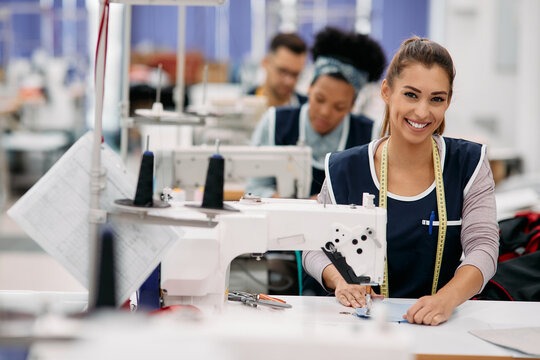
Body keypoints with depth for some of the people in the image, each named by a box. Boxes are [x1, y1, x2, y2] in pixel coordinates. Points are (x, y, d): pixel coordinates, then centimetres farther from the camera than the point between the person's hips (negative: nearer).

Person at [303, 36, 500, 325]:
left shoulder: (470, 165, 1)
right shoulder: (345, 171, 0)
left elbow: (483, 247, -8)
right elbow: (314, 248, 7)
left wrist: (446, 299, -28)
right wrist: (340, 278, -16)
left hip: (444, 325, 0)